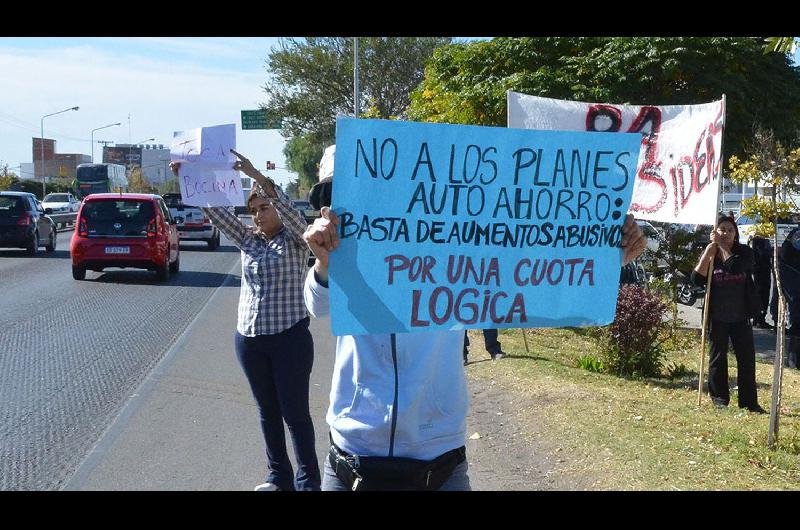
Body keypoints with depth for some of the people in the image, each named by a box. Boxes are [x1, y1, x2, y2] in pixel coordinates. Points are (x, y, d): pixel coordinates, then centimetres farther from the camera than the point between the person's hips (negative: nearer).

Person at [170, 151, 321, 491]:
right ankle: (279, 476, 24)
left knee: (295, 412, 1)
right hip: (249, 339, 5)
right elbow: (216, 211, 2)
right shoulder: (248, 240, 10)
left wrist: (256, 175, -34)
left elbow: (287, 208, -23)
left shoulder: (295, 239, -4)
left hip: (290, 338, -5)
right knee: (268, 411, 13)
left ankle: (308, 481, 10)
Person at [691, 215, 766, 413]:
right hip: (717, 316, 0)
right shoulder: (709, 253, 3)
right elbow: (697, 279, -11)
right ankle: (719, 397, 18)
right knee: (718, 356, 7)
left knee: (746, 357, 2)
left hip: (740, 315, 0)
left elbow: (735, 268, -22)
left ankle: (749, 400, 9)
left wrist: (723, 246, -14)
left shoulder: (744, 252, 0)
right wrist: (710, 249, -14)